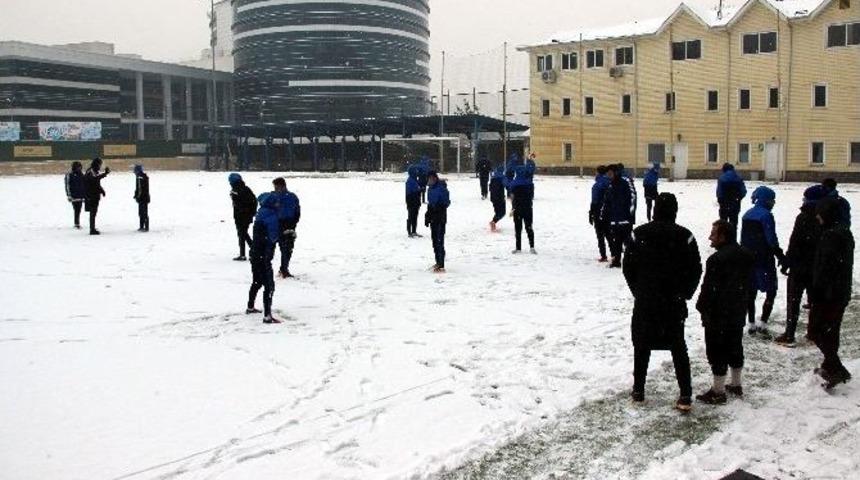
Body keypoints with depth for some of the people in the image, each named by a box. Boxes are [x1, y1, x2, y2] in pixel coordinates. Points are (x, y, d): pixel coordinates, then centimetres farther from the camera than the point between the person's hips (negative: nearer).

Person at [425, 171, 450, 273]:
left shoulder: (442, 188, -13)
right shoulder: (430, 189, 13)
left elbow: (446, 203, -15)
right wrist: (427, 217, 19)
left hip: (440, 218, -9)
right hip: (433, 218, 9)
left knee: (439, 241, -11)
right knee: (435, 239, 15)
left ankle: (441, 266, -10)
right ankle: (438, 262, 26)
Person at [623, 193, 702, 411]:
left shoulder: (640, 234, -8)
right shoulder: (684, 236, -9)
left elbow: (628, 266, -3)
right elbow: (695, 270, -5)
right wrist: (685, 293, 9)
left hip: (644, 301, 0)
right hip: (674, 302, 0)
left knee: (642, 346, 13)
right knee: (678, 346, 10)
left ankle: (638, 391, 19)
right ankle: (685, 396, 7)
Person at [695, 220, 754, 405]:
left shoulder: (717, 259, -24)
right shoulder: (746, 255, 4)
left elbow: (709, 289, -21)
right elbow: (747, 284, 13)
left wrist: (702, 308, -7)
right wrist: (741, 303, 19)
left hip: (718, 315, -8)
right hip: (738, 313, 9)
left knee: (717, 353, 1)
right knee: (735, 348, 20)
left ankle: (718, 392, 7)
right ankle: (736, 385, 32)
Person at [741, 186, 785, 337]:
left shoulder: (747, 215, 8)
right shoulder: (766, 216, -15)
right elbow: (772, 240, -16)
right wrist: (781, 257, -7)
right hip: (764, 260, -7)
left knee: (751, 292, 12)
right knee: (771, 291, 2)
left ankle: (751, 325, 18)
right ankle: (762, 324, -5)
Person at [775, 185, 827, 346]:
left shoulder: (803, 218, -16)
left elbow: (794, 243, -17)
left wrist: (787, 263, -8)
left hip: (800, 267, -5)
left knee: (793, 300, 3)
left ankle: (789, 335, 1)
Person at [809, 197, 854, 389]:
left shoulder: (831, 235, -19)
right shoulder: (846, 233, 12)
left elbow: (824, 267, -22)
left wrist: (815, 293, -17)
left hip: (828, 294, -10)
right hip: (842, 294, 10)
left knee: (816, 331, -4)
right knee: (831, 331, 18)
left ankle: (836, 369, -10)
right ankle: (829, 366, 28)